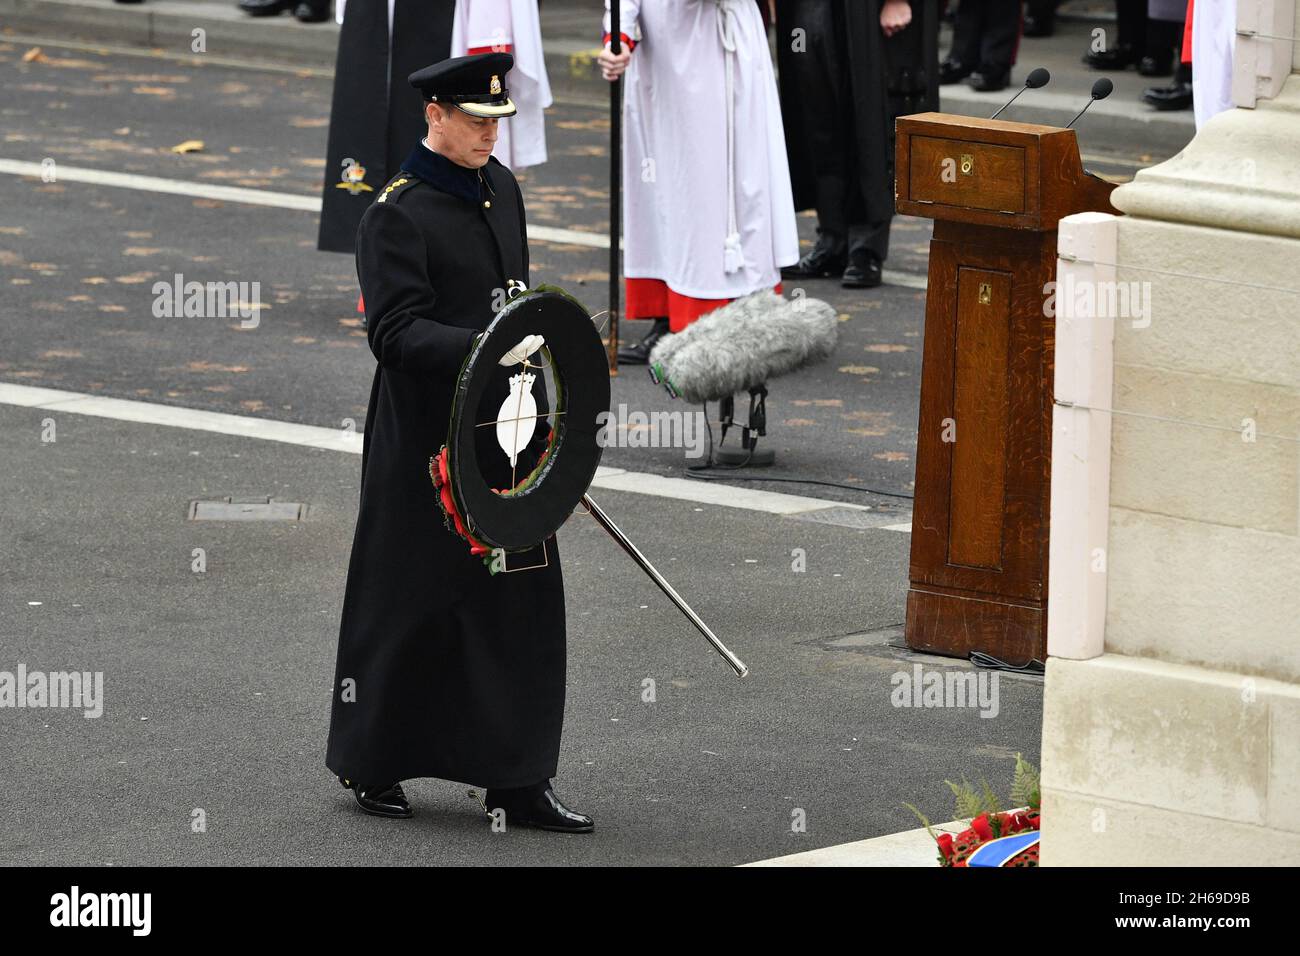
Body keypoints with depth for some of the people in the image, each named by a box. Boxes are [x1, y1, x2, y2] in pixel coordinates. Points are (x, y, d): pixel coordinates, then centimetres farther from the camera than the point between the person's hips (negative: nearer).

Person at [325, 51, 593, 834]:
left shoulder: (502, 188, 10)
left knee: (522, 600, 5)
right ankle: (370, 765, 20)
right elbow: (397, 332, -20)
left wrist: (540, 416, 20)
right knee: (408, 603, 4)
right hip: (427, 440, -7)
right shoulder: (397, 213, -14)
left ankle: (519, 780, 11)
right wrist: (482, 348, -34)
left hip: (508, 433, 7)